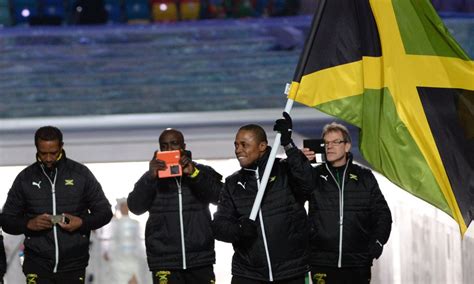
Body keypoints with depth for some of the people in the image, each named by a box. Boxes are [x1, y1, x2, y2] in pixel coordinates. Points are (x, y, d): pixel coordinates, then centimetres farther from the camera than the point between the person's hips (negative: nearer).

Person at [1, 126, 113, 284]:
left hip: (73, 264, 0)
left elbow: (104, 212, 7)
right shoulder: (25, 178, 4)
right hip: (37, 264, 0)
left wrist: (83, 223, -13)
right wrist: (28, 224, -12)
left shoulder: (80, 174, 2)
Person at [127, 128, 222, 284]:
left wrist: (193, 173, -20)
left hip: (200, 259, 1)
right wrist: (150, 177, -19)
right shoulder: (151, 178, 10)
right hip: (164, 262, -1)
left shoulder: (203, 172, 10)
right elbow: (135, 206, -5)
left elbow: (218, 197, -7)